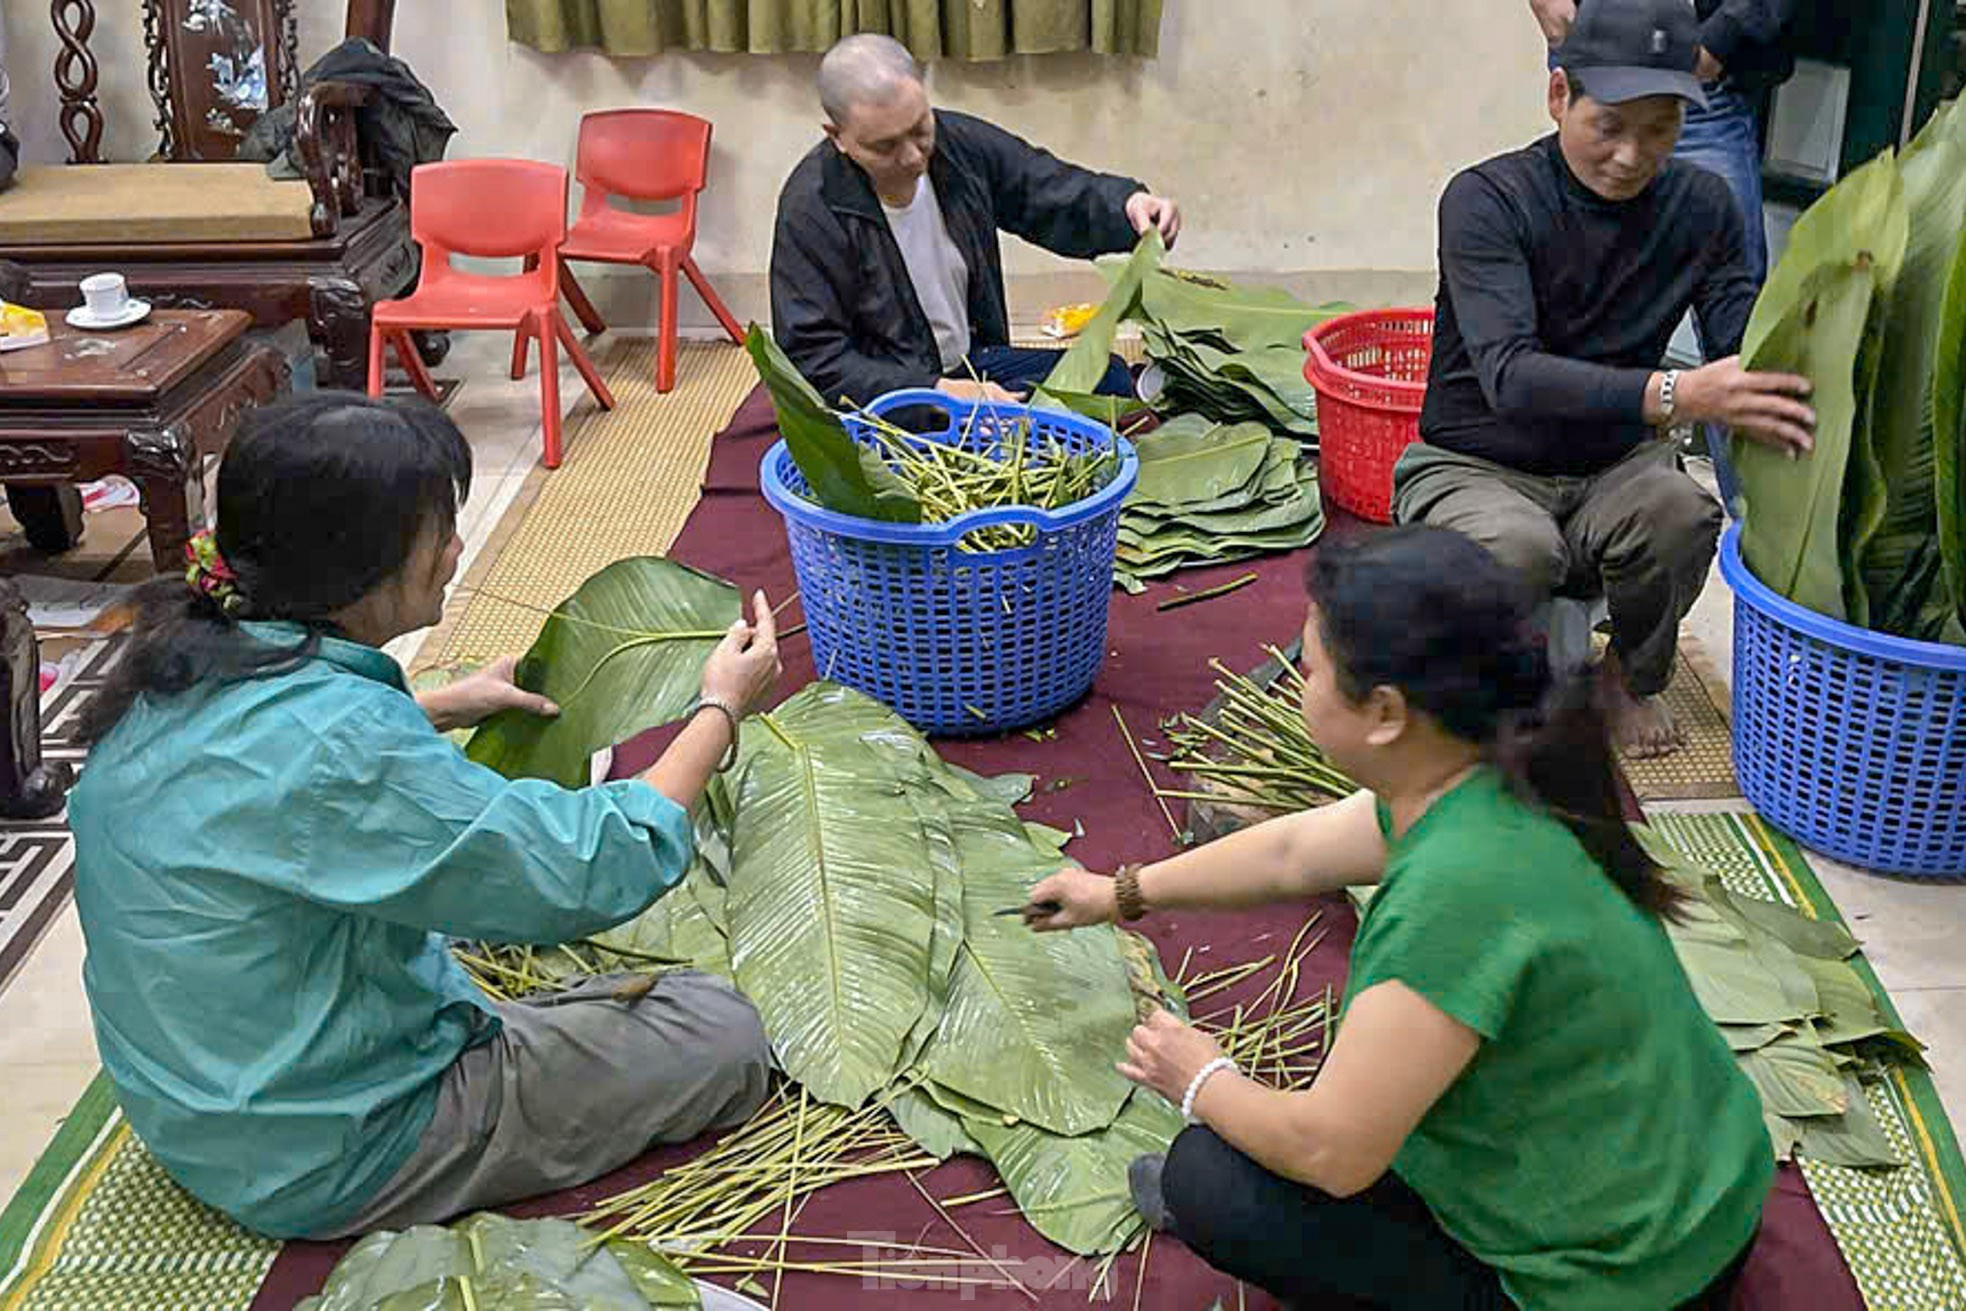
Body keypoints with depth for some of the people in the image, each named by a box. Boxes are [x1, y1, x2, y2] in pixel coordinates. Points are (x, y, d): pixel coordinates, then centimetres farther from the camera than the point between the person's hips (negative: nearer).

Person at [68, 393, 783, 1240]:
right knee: (722, 1033, -4)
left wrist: (444, 709, 21)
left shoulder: (188, 663, -5)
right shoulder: (334, 740, -34)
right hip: (321, 1165, -9)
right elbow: (596, 874, -27)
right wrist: (721, 708, -14)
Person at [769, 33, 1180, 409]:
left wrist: (1127, 203, -15)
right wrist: (936, 392, -27)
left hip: (975, 365, 7)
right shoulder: (809, 207, -19)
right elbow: (813, 357, -18)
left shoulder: (962, 142, -3)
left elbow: (1058, 197, 9)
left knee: (1111, 379, -10)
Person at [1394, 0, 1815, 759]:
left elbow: (1745, 351, -7)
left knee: (1680, 515, -30)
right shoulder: (1488, 201, -17)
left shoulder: (1700, 207, -1)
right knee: (1520, 548, -37)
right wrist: (1675, 396, -45)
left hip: (1611, 468, 4)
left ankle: (1632, 678, 3)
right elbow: (1509, 376, -31)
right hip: (1476, 467, -4)